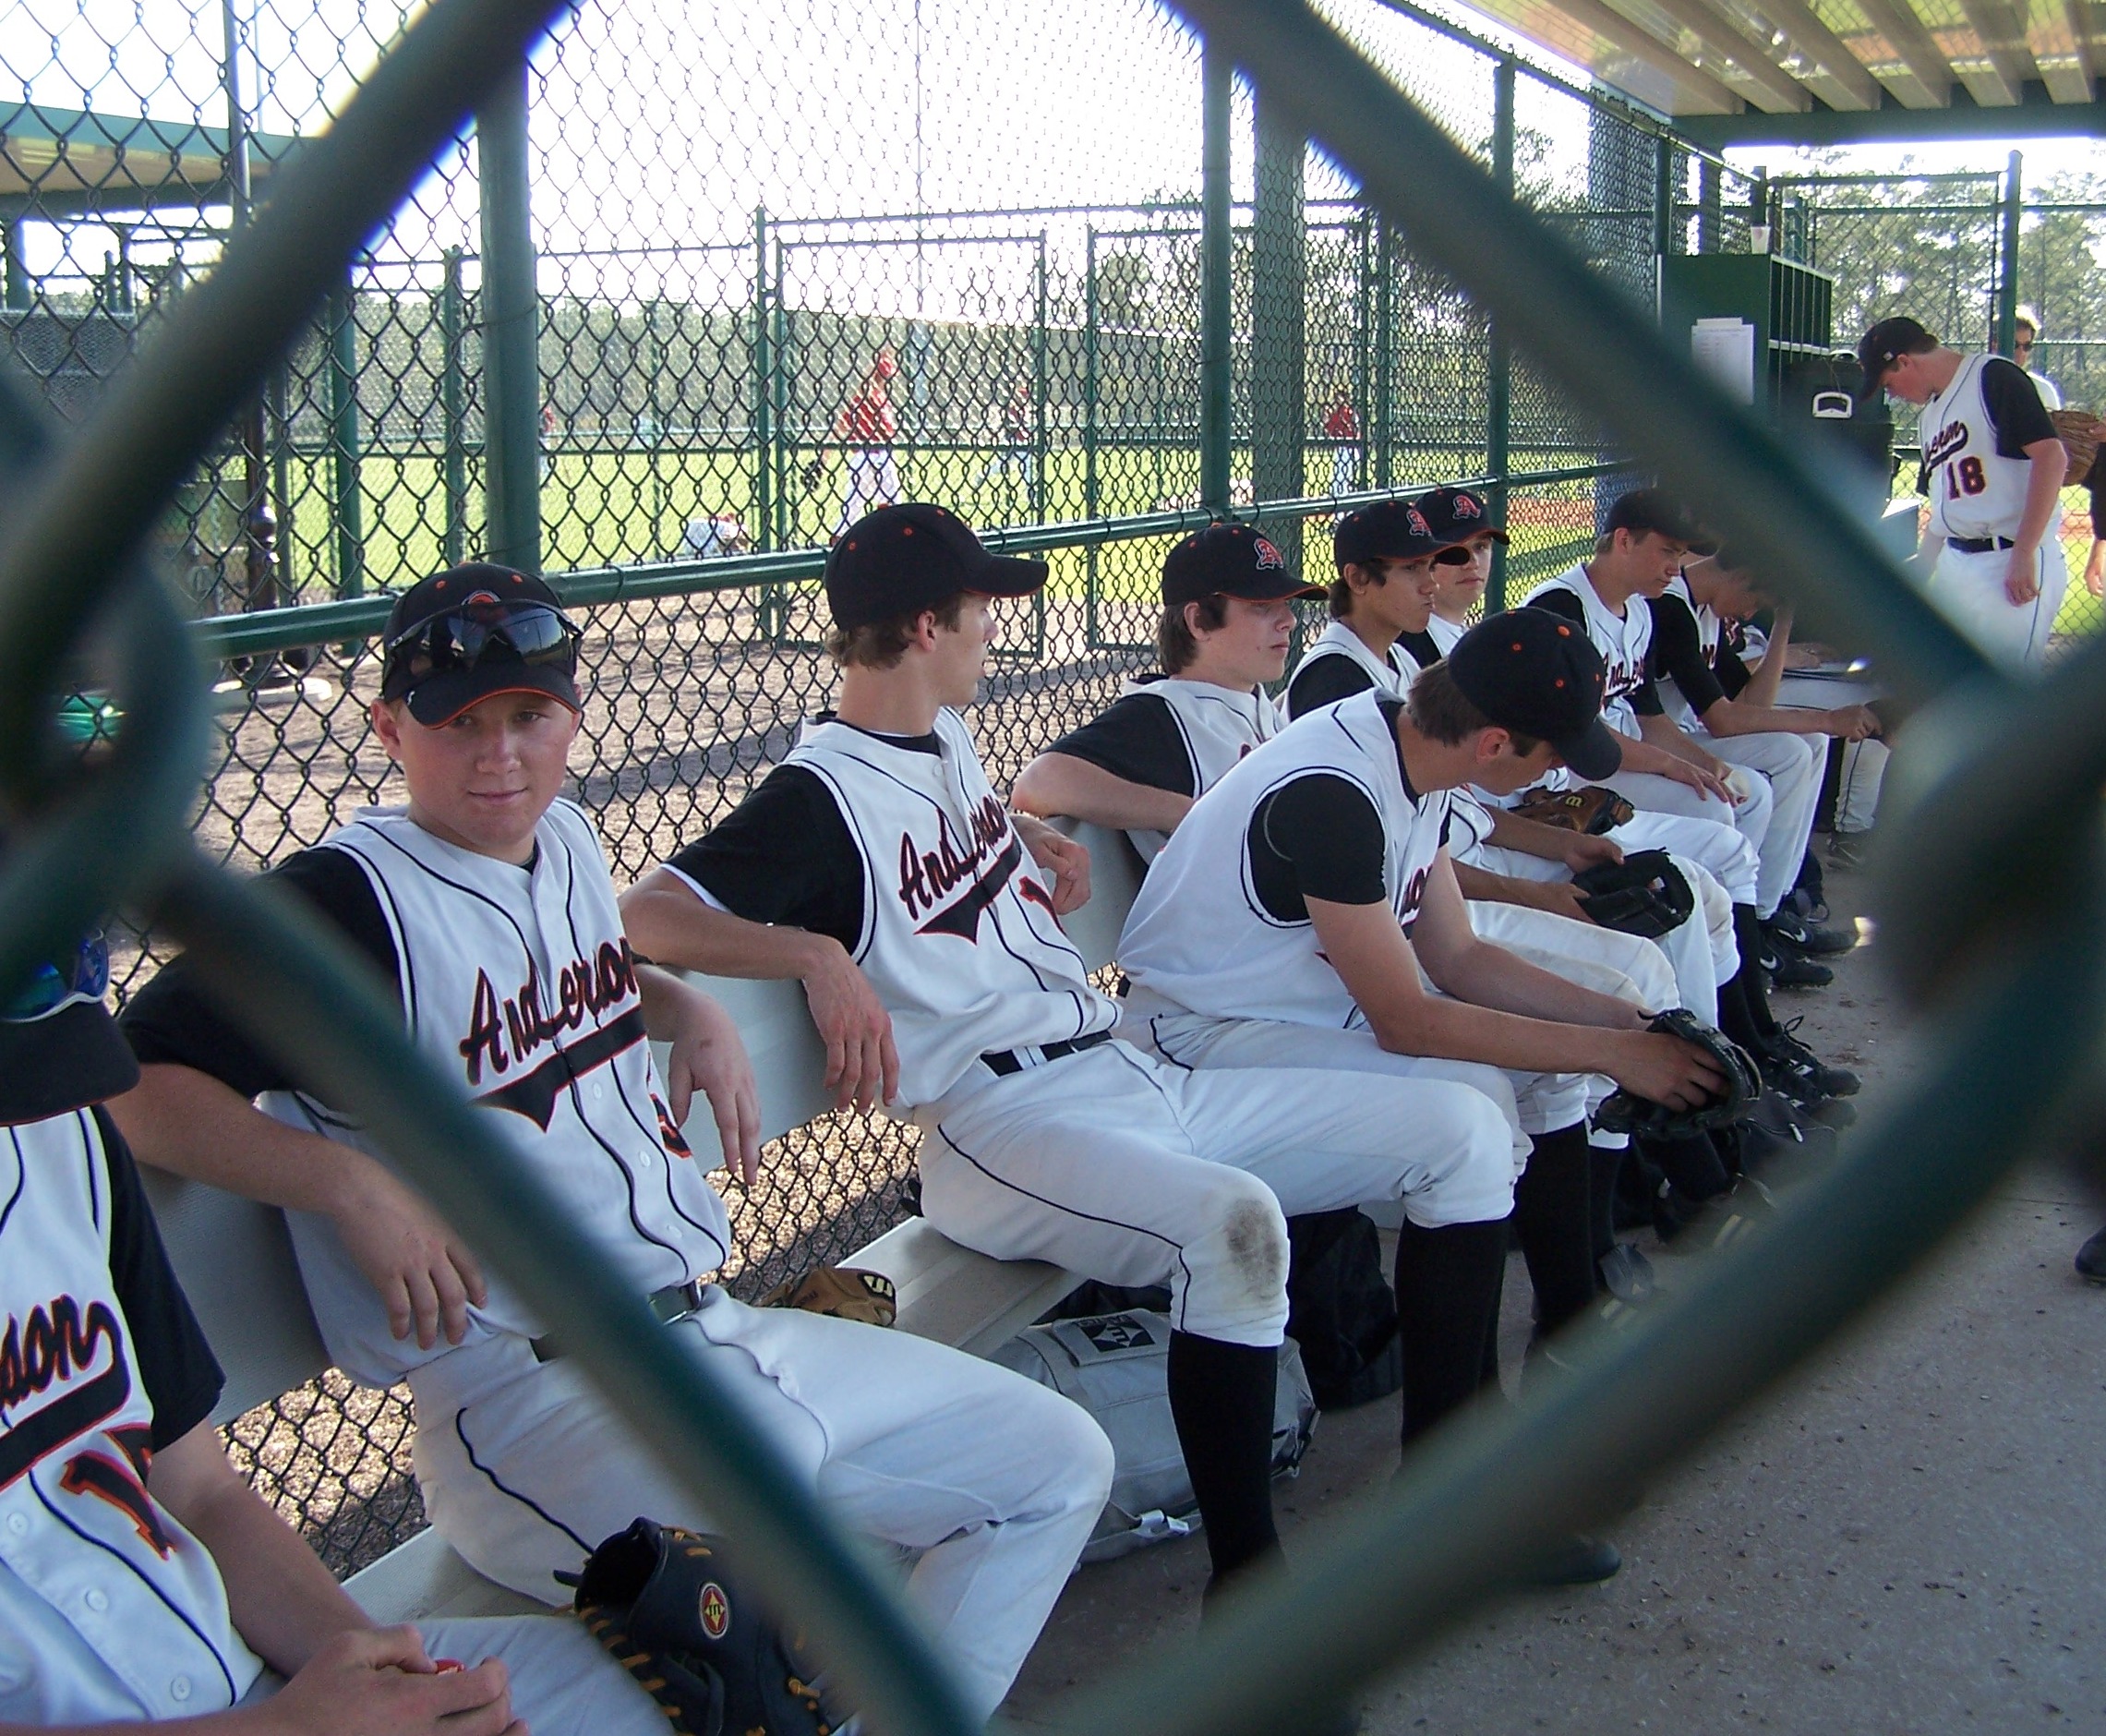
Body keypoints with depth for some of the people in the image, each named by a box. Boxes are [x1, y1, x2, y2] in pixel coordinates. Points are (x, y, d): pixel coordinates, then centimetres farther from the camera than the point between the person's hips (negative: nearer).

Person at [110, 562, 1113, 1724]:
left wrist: (693, 1012, 15)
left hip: (715, 1330, 9)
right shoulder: (353, 895, -11)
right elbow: (127, 1082, -17)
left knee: (1059, 1463, 7)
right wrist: (355, 1185, -26)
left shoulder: (567, 841, 12)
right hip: (530, 1395, -8)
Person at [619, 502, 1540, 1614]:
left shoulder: (946, 735, 17)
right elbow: (646, 913, -21)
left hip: (1131, 1077, 10)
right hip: (1001, 1127, -9)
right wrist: (821, 956, -34)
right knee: (1233, 1220, -40)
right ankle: (1246, 1589, -23)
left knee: (1463, 1130, 2)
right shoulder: (822, 792, -9)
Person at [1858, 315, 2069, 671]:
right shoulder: (1932, 412, 19)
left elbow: (2052, 456, -18)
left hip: (2015, 565, -9)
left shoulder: (1993, 377, -9)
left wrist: (2022, 555, -21)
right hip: (1954, 563, 9)